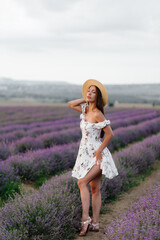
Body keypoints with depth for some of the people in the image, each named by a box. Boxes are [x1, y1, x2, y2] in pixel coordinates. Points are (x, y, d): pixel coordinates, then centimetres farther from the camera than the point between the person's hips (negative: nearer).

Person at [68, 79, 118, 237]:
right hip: (86, 154, 8)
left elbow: (110, 134, -17)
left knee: (82, 182, -21)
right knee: (95, 189, 9)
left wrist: (99, 151, -13)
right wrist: (85, 99, 8)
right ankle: (95, 223, 13)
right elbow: (70, 104, 18)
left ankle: (85, 219, -16)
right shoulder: (86, 109, 7)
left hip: (97, 155, -8)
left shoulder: (97, 114, -16)